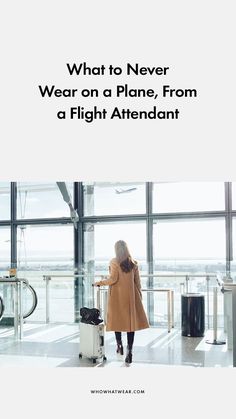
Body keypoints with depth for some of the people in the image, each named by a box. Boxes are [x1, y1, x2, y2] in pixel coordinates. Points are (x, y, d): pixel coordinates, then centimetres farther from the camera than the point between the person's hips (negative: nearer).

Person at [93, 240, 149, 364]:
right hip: (131, 296, 2)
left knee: (117, 320, 16)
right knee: (131, 321, 3)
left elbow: (112, 279, -13)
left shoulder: (114, 262, -8)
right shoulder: (134, 263, 4)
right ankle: (129, 351, 0)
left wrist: (100, 283, 2)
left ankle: (119, 345, 16)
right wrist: (139, 295, 15)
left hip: (117, 296, -2)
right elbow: (137, 282, 6)